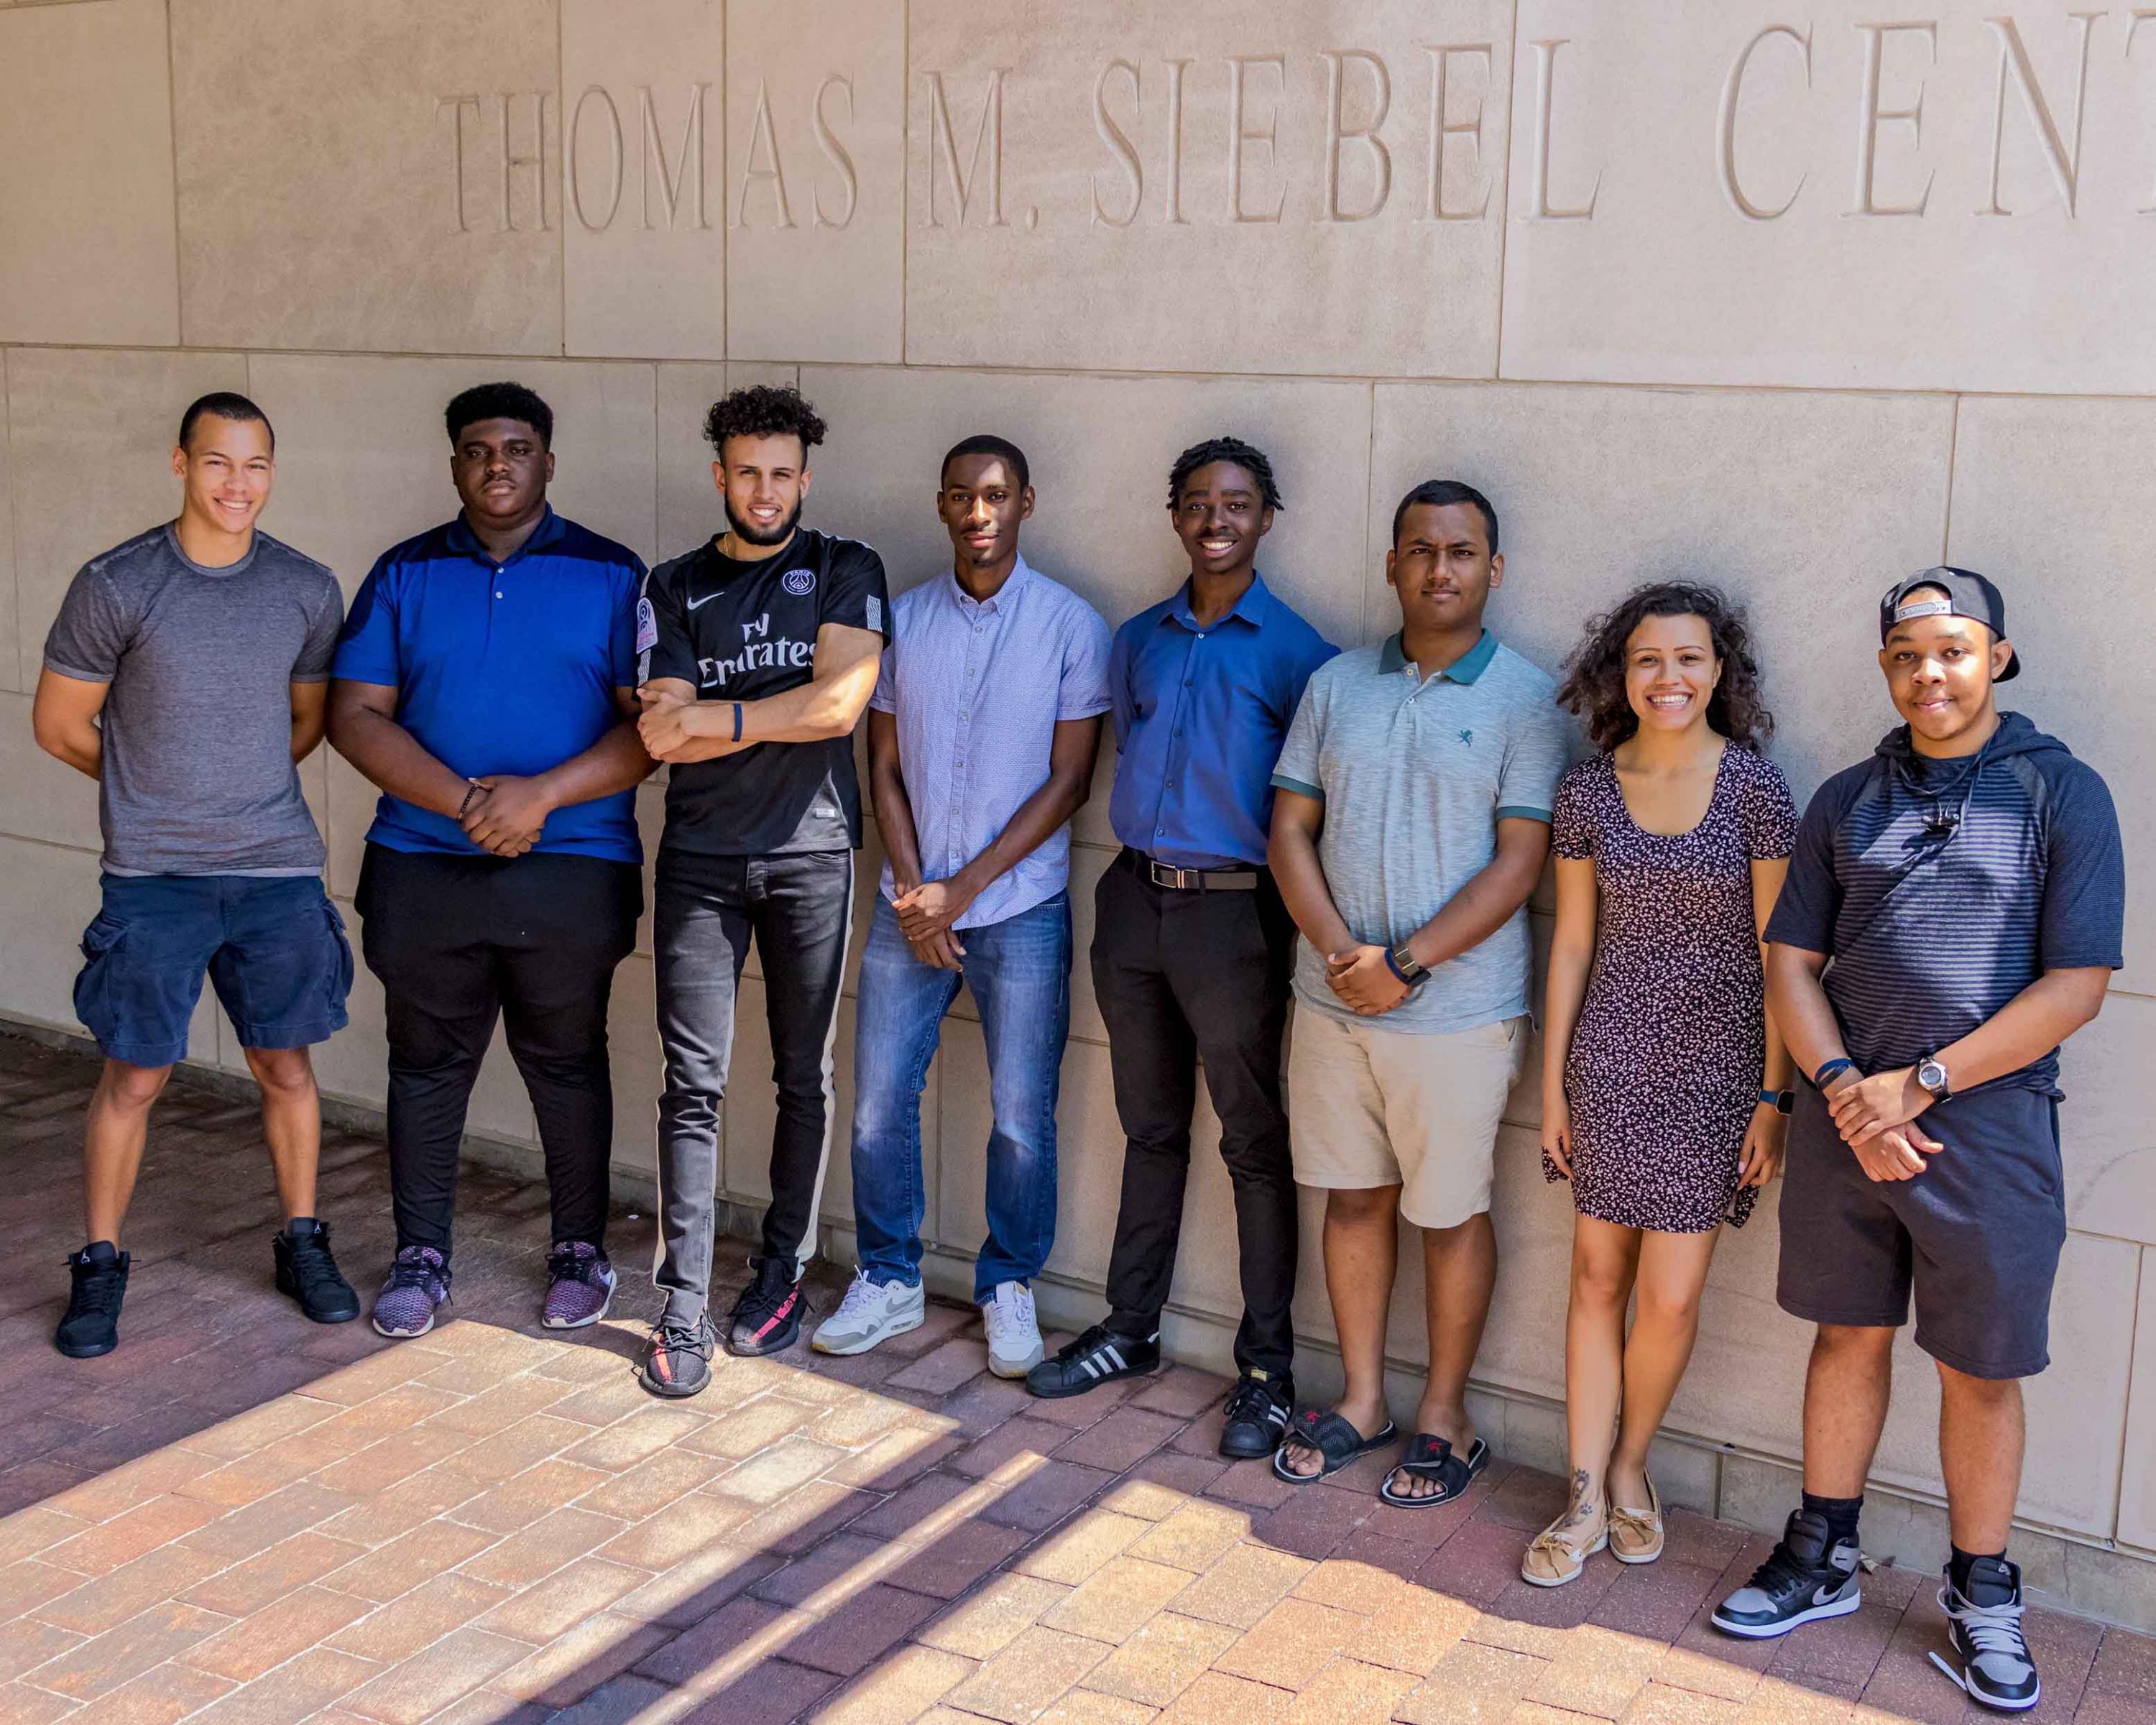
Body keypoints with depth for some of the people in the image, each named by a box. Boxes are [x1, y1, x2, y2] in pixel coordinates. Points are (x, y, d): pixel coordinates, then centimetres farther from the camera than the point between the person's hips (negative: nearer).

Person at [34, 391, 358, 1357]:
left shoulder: (307, 591, 2)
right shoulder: (116, 586, -7)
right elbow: (60, 726, 3)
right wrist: (154, 788, 12)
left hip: (280, 871, 3)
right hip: (153, 878, -2)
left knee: (287, 1066, 10)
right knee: (134, 1077, 3)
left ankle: (302, 1244, 27)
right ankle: (99, 1268, 19)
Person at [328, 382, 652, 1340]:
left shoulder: (610, 576, 1)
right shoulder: (405, 575, 7)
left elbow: (649, 724, -5)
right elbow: (355, 714, 0)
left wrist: (541, 795, -17)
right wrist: (462, 802, -13)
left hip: (572, 868, -2)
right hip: (423, 864, 2)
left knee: (567, 1065, 7)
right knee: (427, 1065, 9)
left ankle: (579, 1252, 23)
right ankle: (422, 1256, 23)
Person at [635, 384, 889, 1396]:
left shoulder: (844, 572, 4)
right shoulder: (675, 588, 8)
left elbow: (840, 704, -11)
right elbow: (663, 738, -3)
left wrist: (717, 717, -8)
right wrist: (786, 716, -8)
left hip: (809, 855, 0)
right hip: (700, 858, 1)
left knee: (804, 1078, 8)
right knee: (693, 1083, -3)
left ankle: (781, 1274, 22)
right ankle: (683, 1310, 2)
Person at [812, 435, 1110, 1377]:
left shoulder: (1070, 625, -4)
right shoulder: (903, 618, 5)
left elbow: (1067, 781, -6)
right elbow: (884, 767, 7)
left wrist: (964, 889, -11)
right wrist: (913, 890, -5)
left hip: (1020, 910, -3)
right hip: (909, 906, 3)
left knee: (1022, 1117, 4)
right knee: (879, 1103, 5)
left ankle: (1008, 1288, 23)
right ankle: (888, 1279, 23)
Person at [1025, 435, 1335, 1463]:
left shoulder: (1292, 651, -5)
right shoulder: (1138, 642, 10)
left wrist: (1302, 928, -8)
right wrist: (1143, 850, 13)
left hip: (1234, 913, -5)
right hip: (1134, 900, 5)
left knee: (1255, 1145, 2)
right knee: (1151, 1129, 15)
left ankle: (1267, 1367, 11)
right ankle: (1131, 1330, 27)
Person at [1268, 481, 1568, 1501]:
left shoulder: (1524, 700, -6)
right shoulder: (1337, 686, 7)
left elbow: (1518, 862, -11)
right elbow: (1290, 830, 3)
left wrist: (1405, 965, -17)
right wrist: (1338, 951, -12)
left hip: (1458, 1007, -4)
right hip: (1333, 997, 4)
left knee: (1451, 1214, 7)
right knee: (1354, 1197, 14)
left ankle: (1444, 1415, 23)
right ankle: (1362, 1402, 29)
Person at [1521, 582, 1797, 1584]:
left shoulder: (1753, 786, -7)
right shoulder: (1588, 791, 1)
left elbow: (1778, 954, -5)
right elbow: (1572, 944, 6)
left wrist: (1774, 1097, -6)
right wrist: (1552, 1085, 6)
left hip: (1716, 1068, -2)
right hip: (1610, 1062, 2)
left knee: (1671, 1300, 0)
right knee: (1599, 1280, 7)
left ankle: (1630, 1467, 26)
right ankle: (1586, 1498, 19)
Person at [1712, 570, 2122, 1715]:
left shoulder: (2061, 794, -4)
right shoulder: (1846, 801, 8)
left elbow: (2075, 986, -10)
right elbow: (1791, 960, 5)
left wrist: (1921, 1082, -14)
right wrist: (1844, 1089, -10)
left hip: (1987, 1129, -3)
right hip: (1845, 1119, 3)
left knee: (1979, 1373, 7)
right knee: (1849, 1336, 14)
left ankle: (1980, 1598, 23)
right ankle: (1822, 1560, 28)